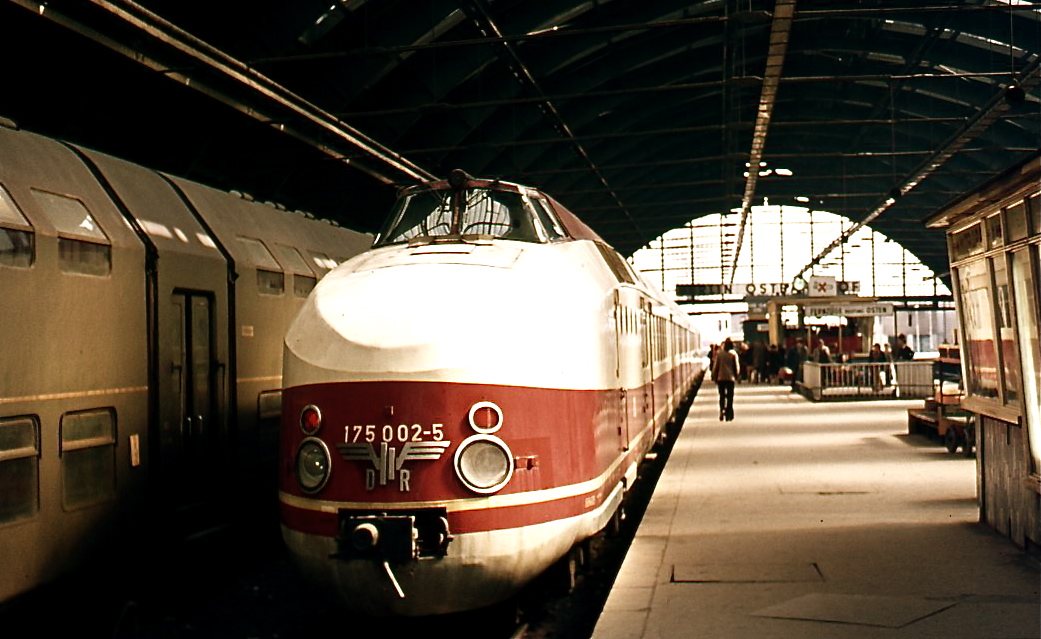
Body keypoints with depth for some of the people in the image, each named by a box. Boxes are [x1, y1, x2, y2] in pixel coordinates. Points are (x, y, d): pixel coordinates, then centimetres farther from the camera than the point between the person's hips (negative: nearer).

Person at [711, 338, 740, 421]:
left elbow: (715, 366, 1)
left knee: (722, 396, 12)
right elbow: (737, 366, -1)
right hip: (730, 378, -1)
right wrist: (737, 376, 12)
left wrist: (714, 377, 10)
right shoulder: (734, 354, -4)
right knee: (730, 397, 5)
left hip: (720, 378, 1)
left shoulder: (719, 353, -2)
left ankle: (722, 413, 1)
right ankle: (729, 415, 2)